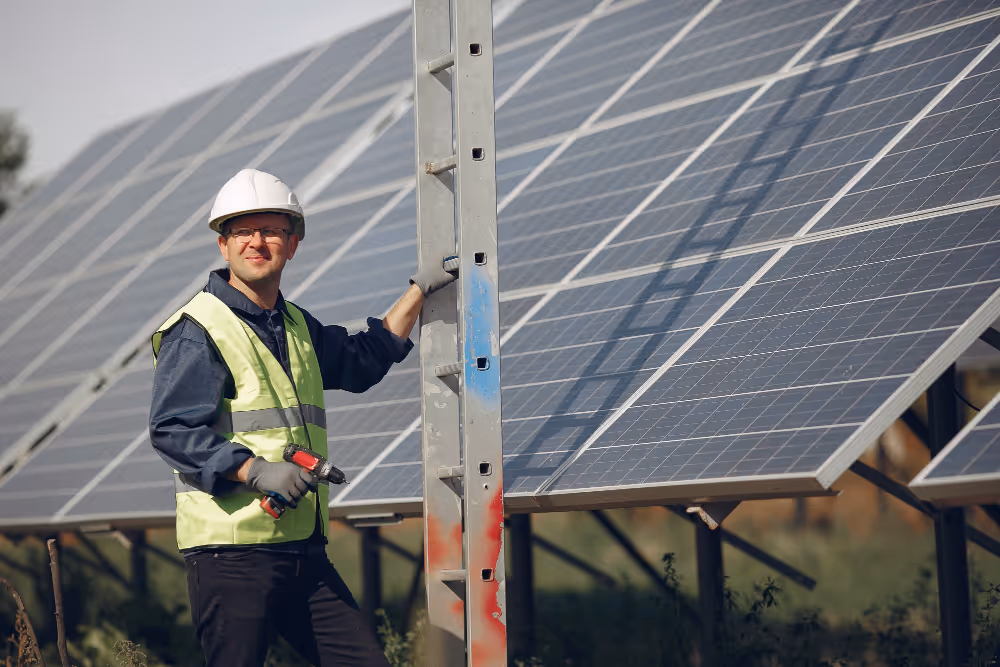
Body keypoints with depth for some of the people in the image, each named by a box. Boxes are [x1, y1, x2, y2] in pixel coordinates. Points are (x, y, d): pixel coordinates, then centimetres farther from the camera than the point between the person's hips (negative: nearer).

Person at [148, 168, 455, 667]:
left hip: (303, 552, 7)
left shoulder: (298, 327, 20)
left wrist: (420, 290, 33)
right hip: (230, 554, -7)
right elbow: (172, 430, -13)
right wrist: (256, 470, -21)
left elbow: (362, 361, 37)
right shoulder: (197, 330, -5)